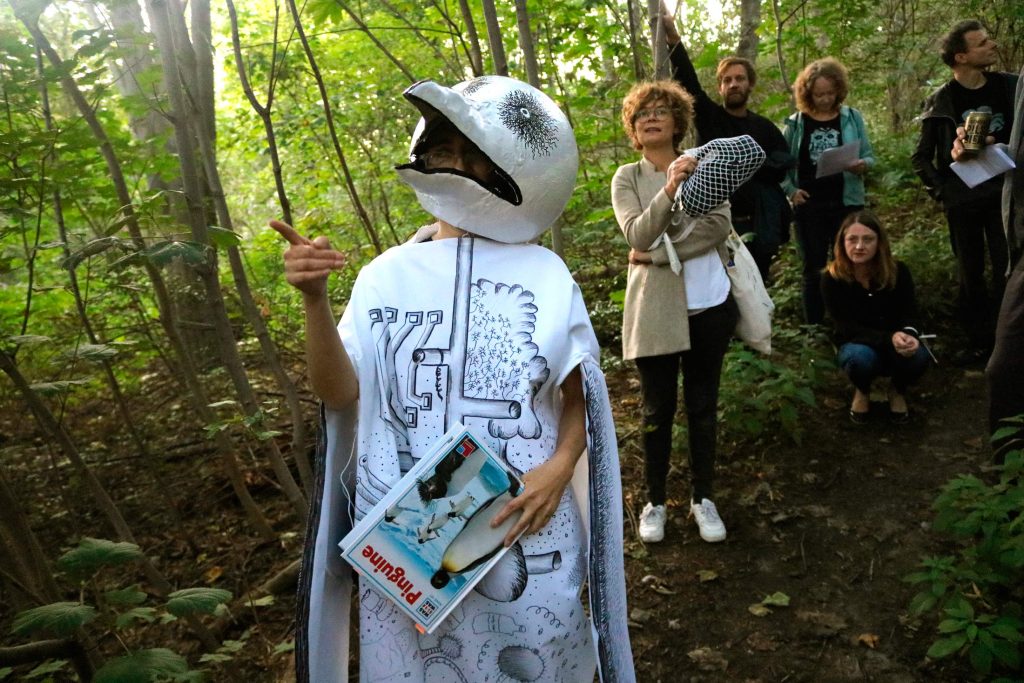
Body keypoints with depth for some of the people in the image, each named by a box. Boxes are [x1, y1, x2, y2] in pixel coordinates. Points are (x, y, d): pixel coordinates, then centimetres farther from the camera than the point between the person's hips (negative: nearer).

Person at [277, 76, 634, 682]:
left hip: (522, 525, -1)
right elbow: (341, 393, -6)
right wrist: (315, 299, -19)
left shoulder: (544, 275, -4)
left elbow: (580, 399, 3)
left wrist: (560, 467, -15)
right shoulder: (388, 274, 0)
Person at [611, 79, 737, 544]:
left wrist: (661, 251, -16)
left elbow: (720, 225, -10)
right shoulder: (627, 178, 0)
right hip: (655, 310, -1)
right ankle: (655, 501, 22)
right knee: (657, 410, 8)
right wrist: (669, 190, -31)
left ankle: (703, 497, 26)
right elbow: (638, 234, -16)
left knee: (703, 406, 12)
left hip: (709, 305, 2)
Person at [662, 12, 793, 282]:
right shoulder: (708, 116, 6)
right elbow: (687, 81, -8)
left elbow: (786, 165, 2)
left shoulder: (765, 127, 12)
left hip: (757, 227, 3)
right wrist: (673, 37, -21)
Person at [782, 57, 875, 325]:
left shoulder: (852, 117, 3)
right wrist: (790, 190, -8)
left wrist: (862, 165, -17)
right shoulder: (795, 123, 1)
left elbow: (869, 156, 5)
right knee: (813, 269, 7)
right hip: (809, 206, 0)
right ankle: (814, 326, 16)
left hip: (846, 204, 0)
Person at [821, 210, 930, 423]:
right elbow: (848, 329, -22)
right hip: (856, 345, -2)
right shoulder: (831, 279, -20)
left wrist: (908, 334, -37)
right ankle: (862, 391, 1)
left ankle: (898, 391, 5)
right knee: (861, 357, -38)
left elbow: (909, 314, -11)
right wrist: (889, 338, -38)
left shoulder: (898, 271, -13)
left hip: (896, 344, 2)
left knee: (918, 355, -32)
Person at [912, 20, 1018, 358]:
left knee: (1008, 272, -3)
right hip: (962, 201, 0)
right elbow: (922, 156, 4)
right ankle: (978, 340, 20)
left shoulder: (1011, 87, 1)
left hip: (1005, 195, 0)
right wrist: (940, 191, -5)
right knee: (970, 275, 8)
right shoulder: (940, 102, -3)